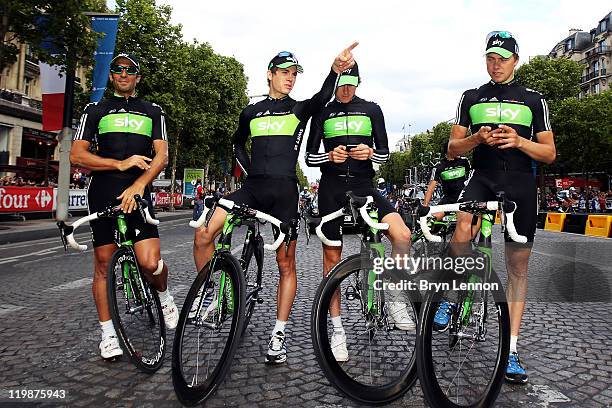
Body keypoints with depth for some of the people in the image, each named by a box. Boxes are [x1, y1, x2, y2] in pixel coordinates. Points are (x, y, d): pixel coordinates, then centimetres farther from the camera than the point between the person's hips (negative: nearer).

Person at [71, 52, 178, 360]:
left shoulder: (152, 112, 13)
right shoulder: (96, 110, 12)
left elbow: (161, 156, 1)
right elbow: (76, 155, 2)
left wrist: (138, 185, -15)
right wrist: (120, 164, -11)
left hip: (137, 195, -1)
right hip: (102, 195, 1)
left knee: (150, 263, -15)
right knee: (103, 264, 4)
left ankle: (164, 296, 18)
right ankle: (108, 333, 17)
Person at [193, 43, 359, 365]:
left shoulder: (300, 109, 7)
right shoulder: (251, 112, 14)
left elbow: (322, 98, -15)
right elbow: (238, 144, 29)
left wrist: (335, 70, -36)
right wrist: (249, 170, 11)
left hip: (284, 192, -2)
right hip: (253, 187, 2)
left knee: (286, 263, 1)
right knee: (203, 234, -17)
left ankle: (279, 334, 13)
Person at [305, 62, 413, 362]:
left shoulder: (372, 110, 9)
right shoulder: (322, 113, 8)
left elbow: (384, 153, 8)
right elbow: (309, 157, 5)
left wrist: (370, 153, -14)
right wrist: (330, 156, -16)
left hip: (364, 185, 0)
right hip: (332, 188, 0)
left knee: (402, 235, -23)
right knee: (332, 256, 2)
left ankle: (394, 300, 0)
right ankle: (337, 329, 14)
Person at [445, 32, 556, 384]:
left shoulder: (533, 100, 11)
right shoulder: (471, 98, 12)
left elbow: (550, 153, 7)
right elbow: (453, 148, 9)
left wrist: (519, 141, -13)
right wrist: (477, 138, -12)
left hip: (520, 187, 1)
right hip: (483, 178, -1)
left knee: (518, 268, 3)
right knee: (463, 227, -34)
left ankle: (511, 348, 12)